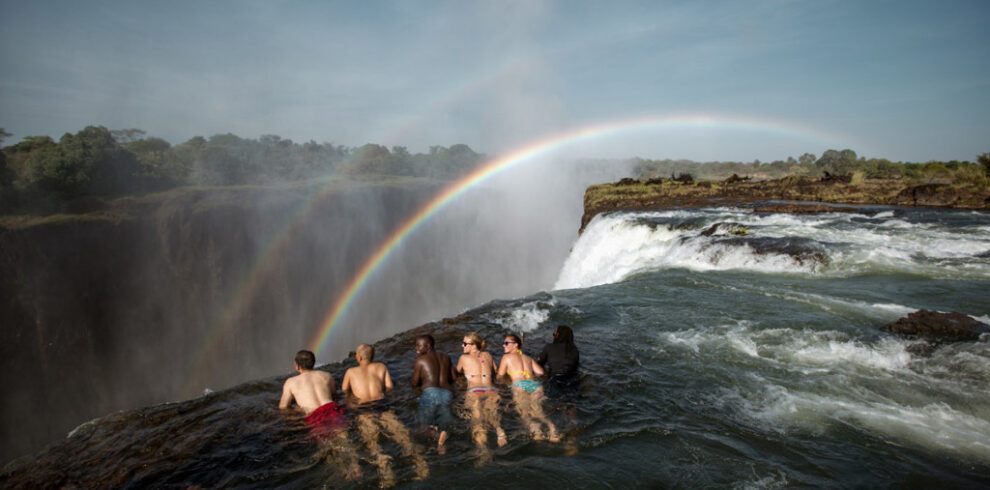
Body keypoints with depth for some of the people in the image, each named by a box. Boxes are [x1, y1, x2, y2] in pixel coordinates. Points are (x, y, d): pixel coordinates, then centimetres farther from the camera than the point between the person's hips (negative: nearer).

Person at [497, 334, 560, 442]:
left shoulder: (506, 357, 16)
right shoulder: (528, 358, 28)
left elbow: (500, 376, 17)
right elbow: (540, 372, 19)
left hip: (520, 385, -4)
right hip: (535, 385, 5)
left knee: (524, 414, -11)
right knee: (538, 413, -2)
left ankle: (536, 430, -41)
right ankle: (551, 429, -30)